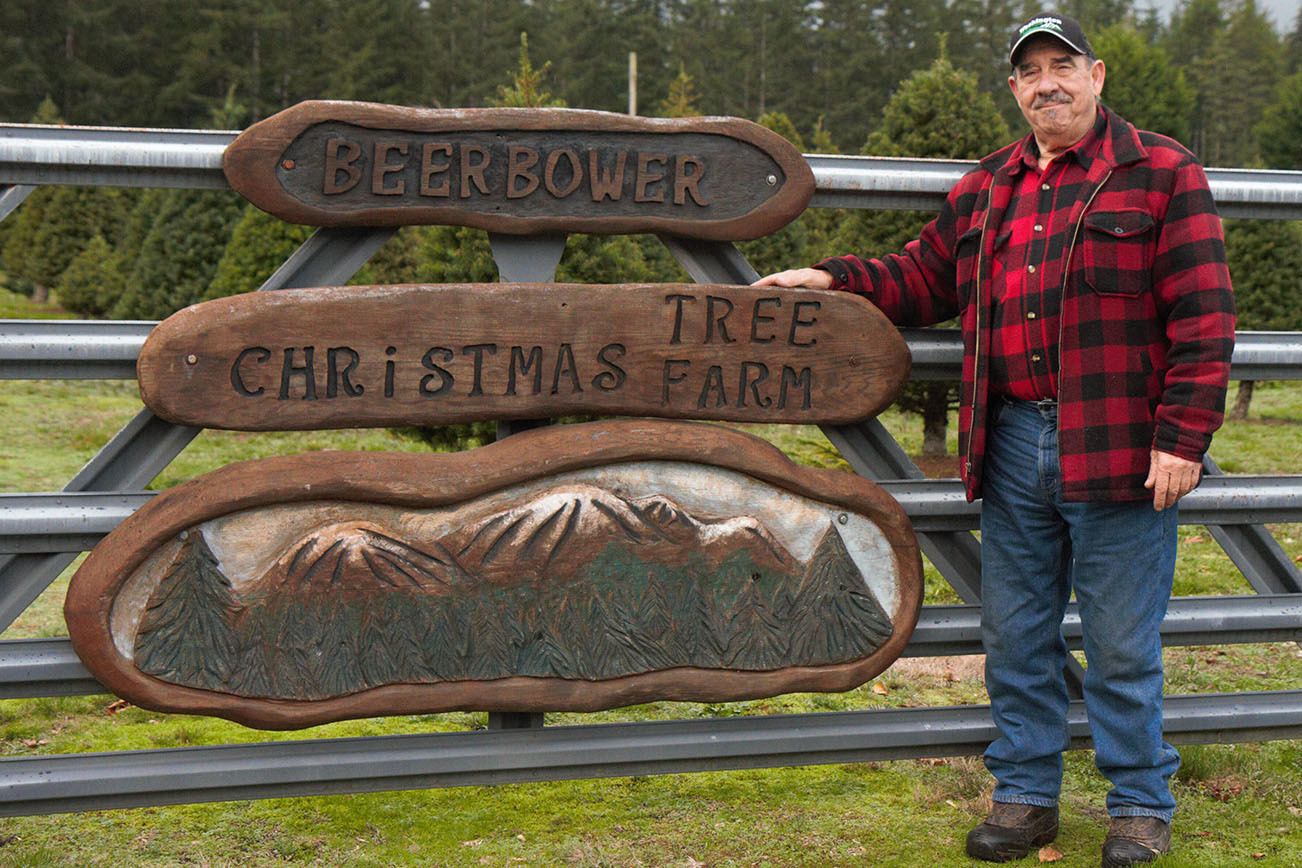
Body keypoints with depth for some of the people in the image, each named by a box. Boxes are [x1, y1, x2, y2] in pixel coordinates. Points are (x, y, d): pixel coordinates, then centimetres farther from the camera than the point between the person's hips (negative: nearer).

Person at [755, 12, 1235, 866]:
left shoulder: (1161, 175, -3)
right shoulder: (984, 190, 15)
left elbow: (1202, 317, -7)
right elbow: (925, 277, 23)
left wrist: (1182, 436, -13)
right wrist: (833, 278, 8)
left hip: (1118, 449, -5)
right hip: (1012, 446, 5)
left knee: (1123, 644, 3)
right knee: (1015, 635, 11)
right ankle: (1025, 796, 24)